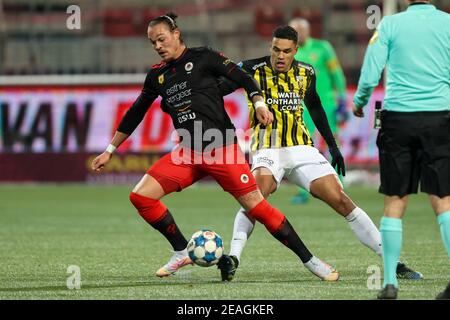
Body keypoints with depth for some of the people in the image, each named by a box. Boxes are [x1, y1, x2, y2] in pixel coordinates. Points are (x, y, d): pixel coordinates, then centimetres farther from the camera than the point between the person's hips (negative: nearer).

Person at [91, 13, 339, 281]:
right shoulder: (157, 75, 14)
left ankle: (309, 260, -1)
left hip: (221, 148, -5)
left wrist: (259, 103, -21)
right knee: (140, 196, -9)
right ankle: (182, 252, 6)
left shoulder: (202, 58, -1)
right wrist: (110, 151, 25)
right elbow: (135, 114, 23)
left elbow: (243, 78, -2)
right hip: (187, 154, 5)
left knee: (256, 206, -11)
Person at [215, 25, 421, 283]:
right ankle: (233, 259, -35)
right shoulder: (254, 70, -6)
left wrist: (333, 145, 22)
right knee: (256, 196, -33)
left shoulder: (306, 73, 6)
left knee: (341, 201, -4)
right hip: (268, 150, -3)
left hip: (302, 148, 3)